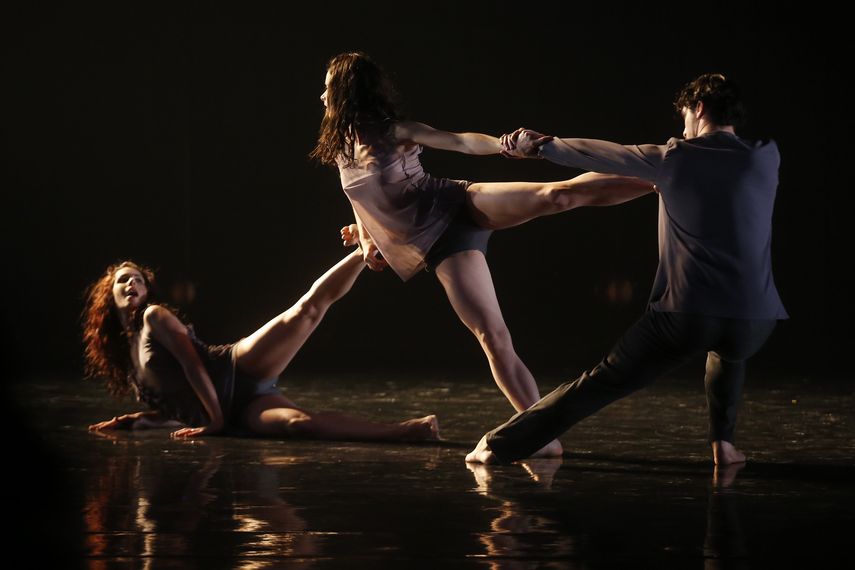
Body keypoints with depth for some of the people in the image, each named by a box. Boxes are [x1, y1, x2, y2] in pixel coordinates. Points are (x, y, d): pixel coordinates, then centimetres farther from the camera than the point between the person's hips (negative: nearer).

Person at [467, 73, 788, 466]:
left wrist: (539, 146, 29)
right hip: (753, 320, 2)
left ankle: (501, 445, 8)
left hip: (685, 315, -2)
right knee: (729, 352, 39)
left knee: (602, 382, 8)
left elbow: (601, 155, 15)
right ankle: (722, 442, 26)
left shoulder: (674, 159, 4)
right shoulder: (765, 159, 8)